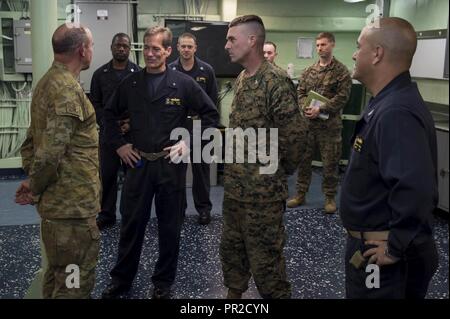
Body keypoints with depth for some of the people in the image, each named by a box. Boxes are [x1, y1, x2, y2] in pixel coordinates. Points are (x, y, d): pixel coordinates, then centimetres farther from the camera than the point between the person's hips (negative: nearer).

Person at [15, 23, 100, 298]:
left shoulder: (48, 82, 14)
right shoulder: (68, 88, -18)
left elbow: (32, 140, 17)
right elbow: (51, 148, -25)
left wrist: (33, 180, 11)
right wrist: (35, 187, -10)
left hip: (56, 200, 10)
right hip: (73, 203, -10)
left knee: (57, 273, 21)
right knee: (76, 282, -1)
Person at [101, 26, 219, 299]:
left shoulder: (184, 83, -5)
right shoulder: (130, 84, 3)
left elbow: (211, 115, 0)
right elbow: (110, 115, 16)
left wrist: (190, 142, -7)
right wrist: (119, 144, 5)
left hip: (171, 165, -2)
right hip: (138, 164, 2)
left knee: (170, 226, 9)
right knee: (131, 224, 10)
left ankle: (164, 283, 26)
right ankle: (121, 279, 28)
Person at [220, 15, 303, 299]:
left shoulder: (277, 82, -19)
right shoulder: (241, 79, 10)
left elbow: (292, 137, -18)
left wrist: (283, 172, -4)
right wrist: (233, 171, 14)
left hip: (263, 190, -9)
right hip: (234, 185, 9)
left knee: (265, 259, 4)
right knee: (231, 248, 22)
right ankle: (234, 293, 42)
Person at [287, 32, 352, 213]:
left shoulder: (341, 71, -5)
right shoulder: (309, 71, 10)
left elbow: (342, 97, -12)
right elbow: (300, 92, 9)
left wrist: (320, 110, -21)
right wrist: (305, 108, -12)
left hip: (330, 124, -4)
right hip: (307, 122, 4)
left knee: (330, 163, 5)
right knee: (303, 160, 11)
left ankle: (330, 197, 19)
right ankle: (300, 194, 24)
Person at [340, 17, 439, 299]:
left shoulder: (396, 113, -28)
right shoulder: (390, 102, 7)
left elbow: (415, 191, -38)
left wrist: (396, 247, -26)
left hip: (382, 256, -9)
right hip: (376, 244, 9)